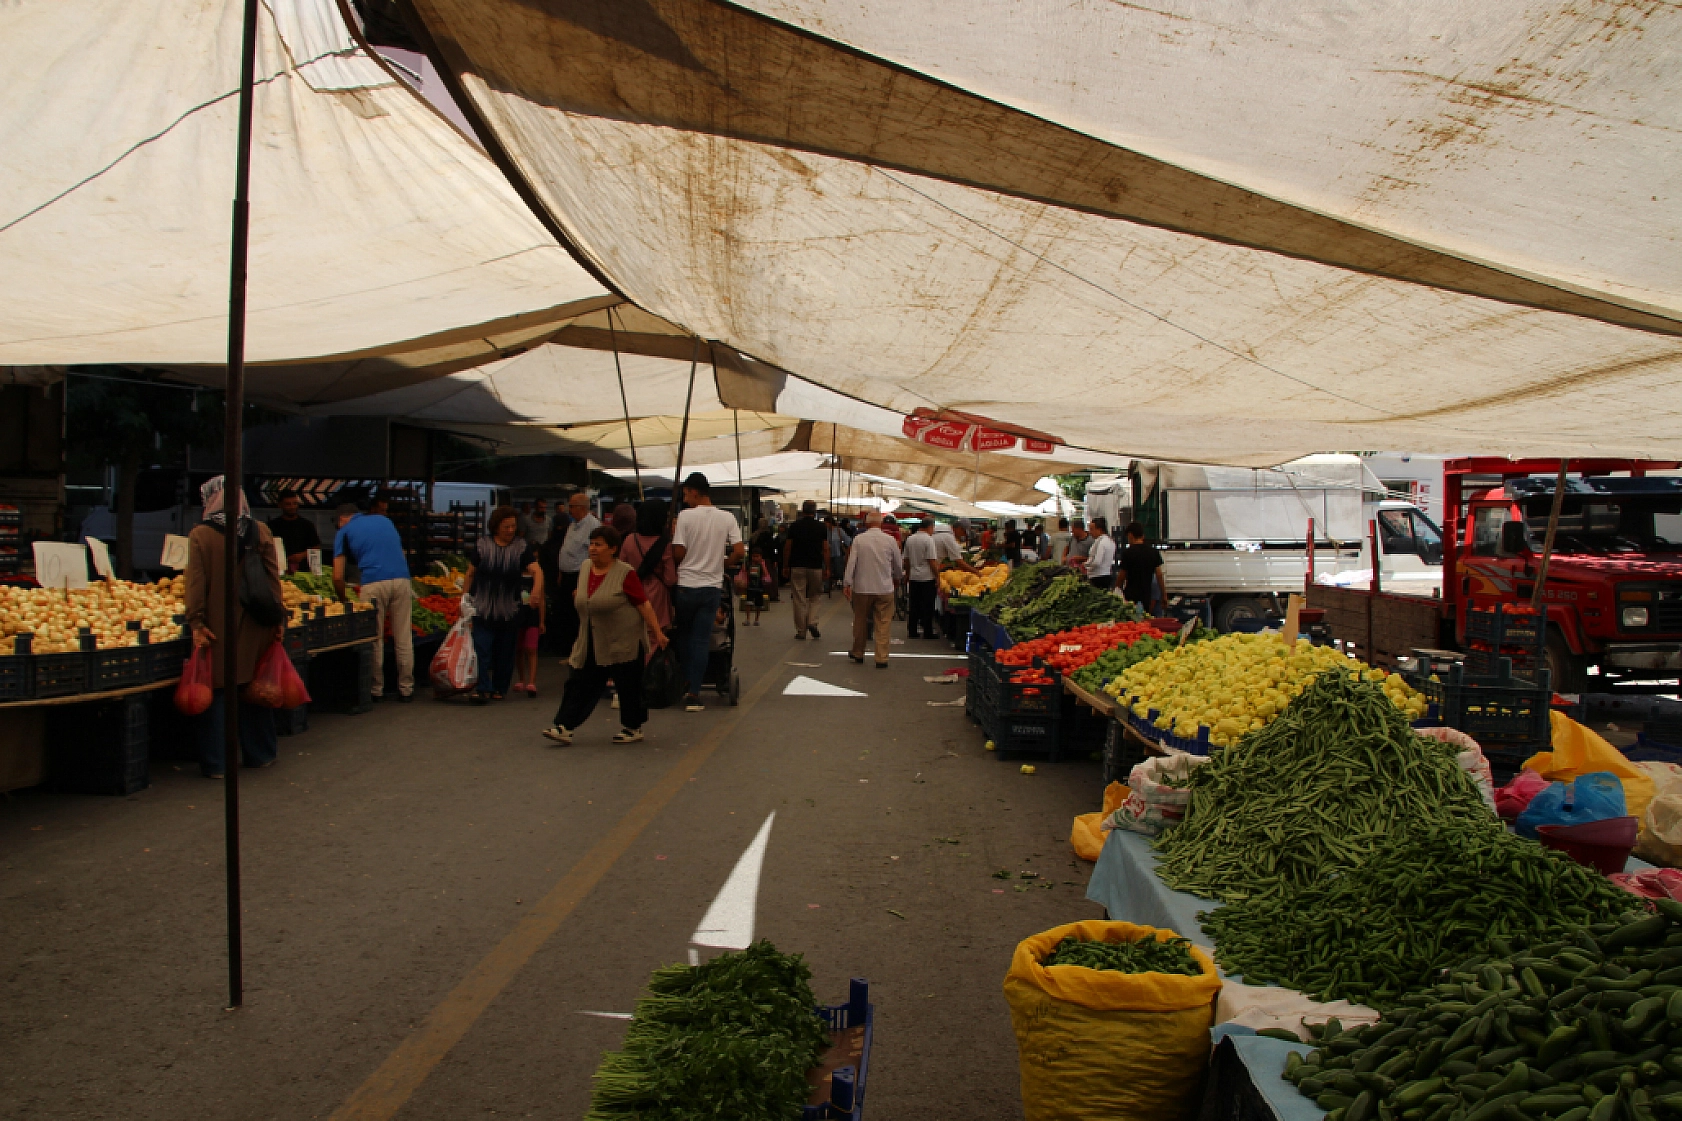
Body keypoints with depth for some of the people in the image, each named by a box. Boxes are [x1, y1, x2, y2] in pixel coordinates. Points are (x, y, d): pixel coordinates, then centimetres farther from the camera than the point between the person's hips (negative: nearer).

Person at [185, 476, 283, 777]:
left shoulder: (200, 535, -7)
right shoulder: (261, 532, 1)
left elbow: (196, 582, -9)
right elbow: (273, 578, 2)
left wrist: (197, 622, -7)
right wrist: (277, 618, 7)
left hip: (218, 626, -3)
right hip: (254, 626, 3)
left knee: (215, 693, 4)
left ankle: (215, 763, 7)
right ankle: (260, 754, 22)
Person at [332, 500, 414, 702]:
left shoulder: (344, 531, 13)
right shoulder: (384, 520, 24)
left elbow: (338, 577, 9)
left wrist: (344, 600, 23)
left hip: (374, 583, -3)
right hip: (402, 579, 3)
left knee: (374, 640, 8)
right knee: (404, 638, 7)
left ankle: (376, 690, 15)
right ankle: (406, 689, 11)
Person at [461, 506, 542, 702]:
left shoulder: (522, 547, 1)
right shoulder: (482, 545, 2)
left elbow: (536, 569, -13)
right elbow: (470, 573, 8)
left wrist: (537, 588, -32)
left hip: (510, 610, 1)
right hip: (483, 608, -1)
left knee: (505, 650, 8)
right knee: (482, 648, -8)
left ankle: (499, 687, 19)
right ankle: (483, 688, -9)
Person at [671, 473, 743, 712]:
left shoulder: (685, 516, -8)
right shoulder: (727, 519, 1)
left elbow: (678, 553, -10)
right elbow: (739, 552, -4)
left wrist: (672, 537, 10)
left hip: (685, 585, -2)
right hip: (712, 586, 2)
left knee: (684, 635, 18)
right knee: (701, 640, 3)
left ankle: (686, 683, 22)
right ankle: (694, 694, -2)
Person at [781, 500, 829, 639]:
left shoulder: (795, 526, 0)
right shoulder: (822, 527, 1)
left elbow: (787, 548, 1)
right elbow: (825, 549, 0)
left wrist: (785, 566, 10)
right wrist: (827, 568, 6)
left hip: (798, 566, -1)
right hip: (816, 567, 1)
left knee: (799, 600, 2)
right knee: (813, 597, 16)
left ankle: (801, 631, 4)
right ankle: (812, 622, -3)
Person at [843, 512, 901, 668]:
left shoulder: (858, 539, -5)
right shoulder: (890, 540, -2)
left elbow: (851, 562, -8)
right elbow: (897, 564, 8)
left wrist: (847, 583, -2)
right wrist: (896, 579, 27)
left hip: (862, 588, 0)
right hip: (885, 589, 0)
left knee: (860, 622, 15)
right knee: (883, 624, 3)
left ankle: (858, 653, 29)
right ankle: (882, 659, 1)